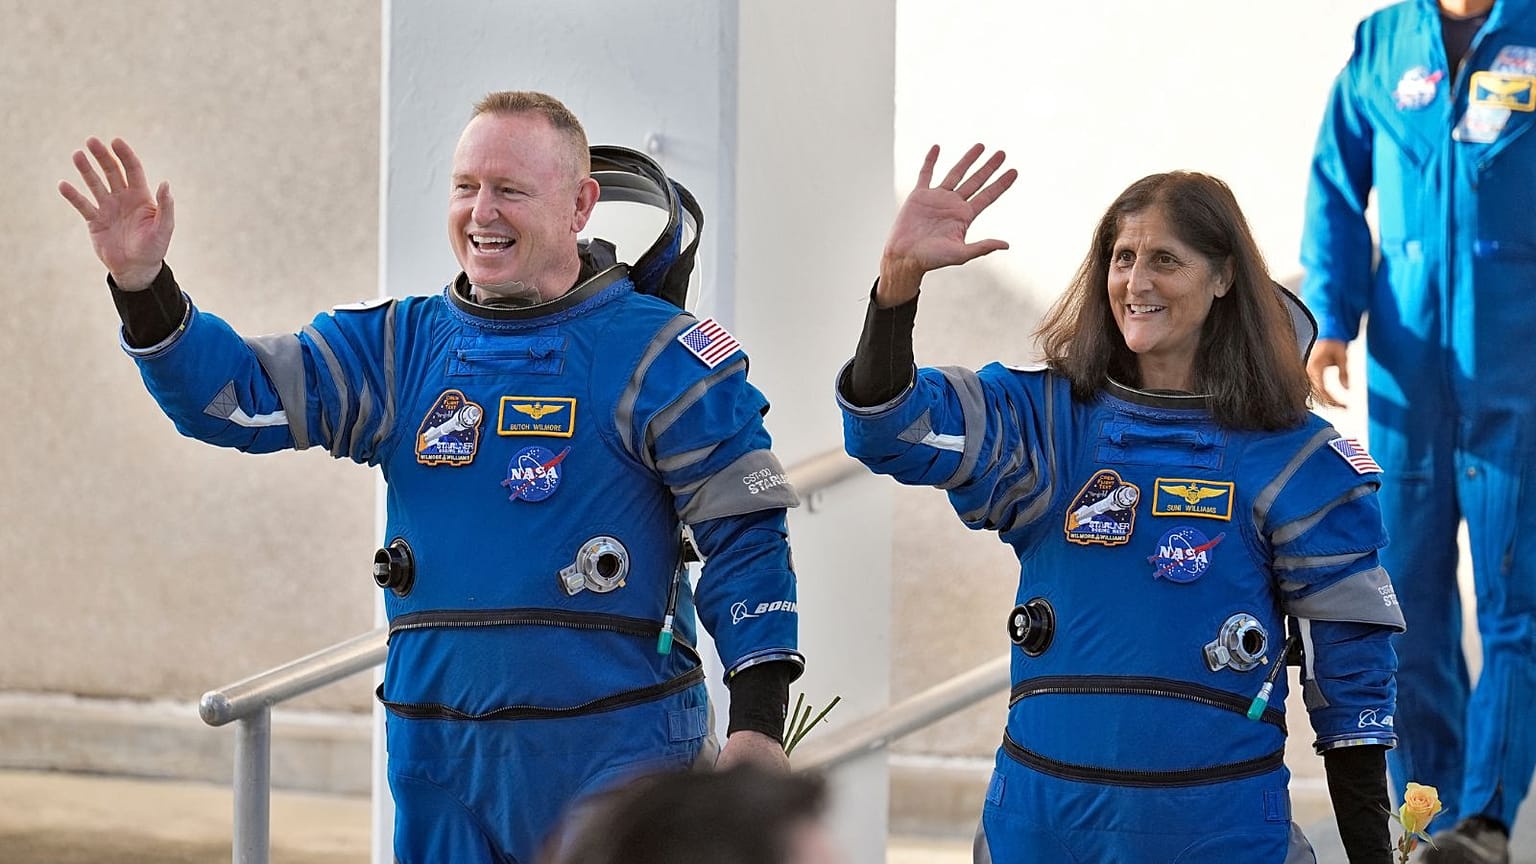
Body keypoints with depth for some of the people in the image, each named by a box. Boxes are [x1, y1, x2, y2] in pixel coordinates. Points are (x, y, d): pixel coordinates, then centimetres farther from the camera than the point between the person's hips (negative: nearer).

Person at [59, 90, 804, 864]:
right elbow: (235, 397, 2)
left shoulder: (657, 357, -3)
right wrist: (144, 287, -15)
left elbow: (743, 538, -4)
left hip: (610, 746, -4)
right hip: (438, 754, 5)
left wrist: (759, 720, -12)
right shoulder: (400, 346, 10)